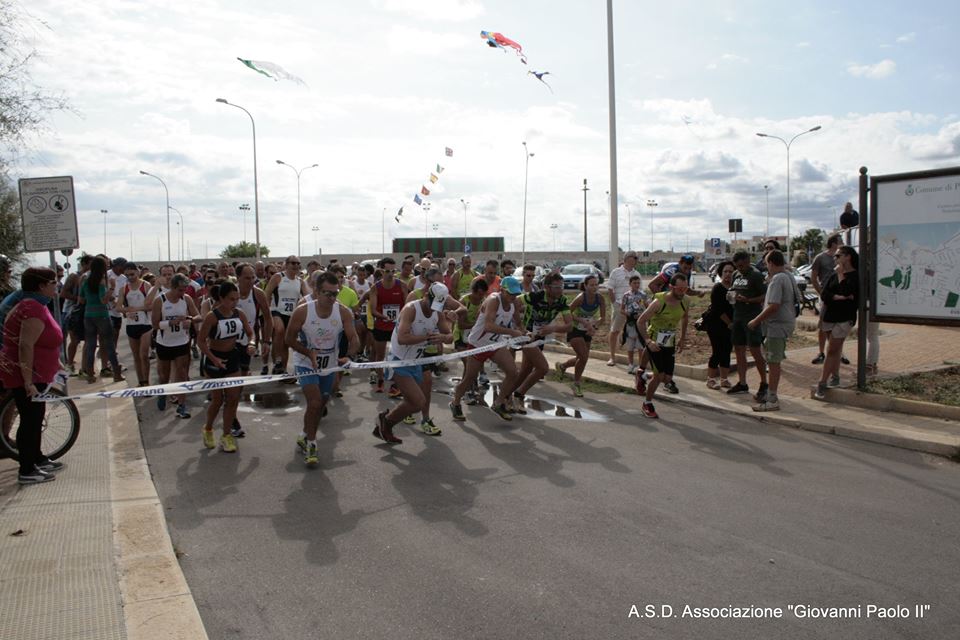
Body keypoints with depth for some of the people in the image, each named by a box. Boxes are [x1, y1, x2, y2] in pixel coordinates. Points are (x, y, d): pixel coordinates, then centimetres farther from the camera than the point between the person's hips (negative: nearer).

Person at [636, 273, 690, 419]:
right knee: (659, 375, -11)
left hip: (670, 344, 6)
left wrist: (682, 338, 14)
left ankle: (646, 383, 33)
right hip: (654, 342, -6)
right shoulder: (659, 302, -23)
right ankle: (647, 404, 10)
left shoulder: (684, 302, -5)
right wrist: (648, 341, -24)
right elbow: (640, 321, -18)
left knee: (668, 378, 2)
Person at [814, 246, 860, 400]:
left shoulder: (856, 276, -7)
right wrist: (837, 297, -16)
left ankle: (822, 383, -5)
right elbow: (823, 295, 2)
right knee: (836, 348, 13)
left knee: (832, 350, -7)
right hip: (830, 316, 6)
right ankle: (835, 377, 23)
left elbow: (846, 292, -21)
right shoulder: (834, 275, 11)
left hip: (845, 318, -6)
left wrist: (841, 274, -12)